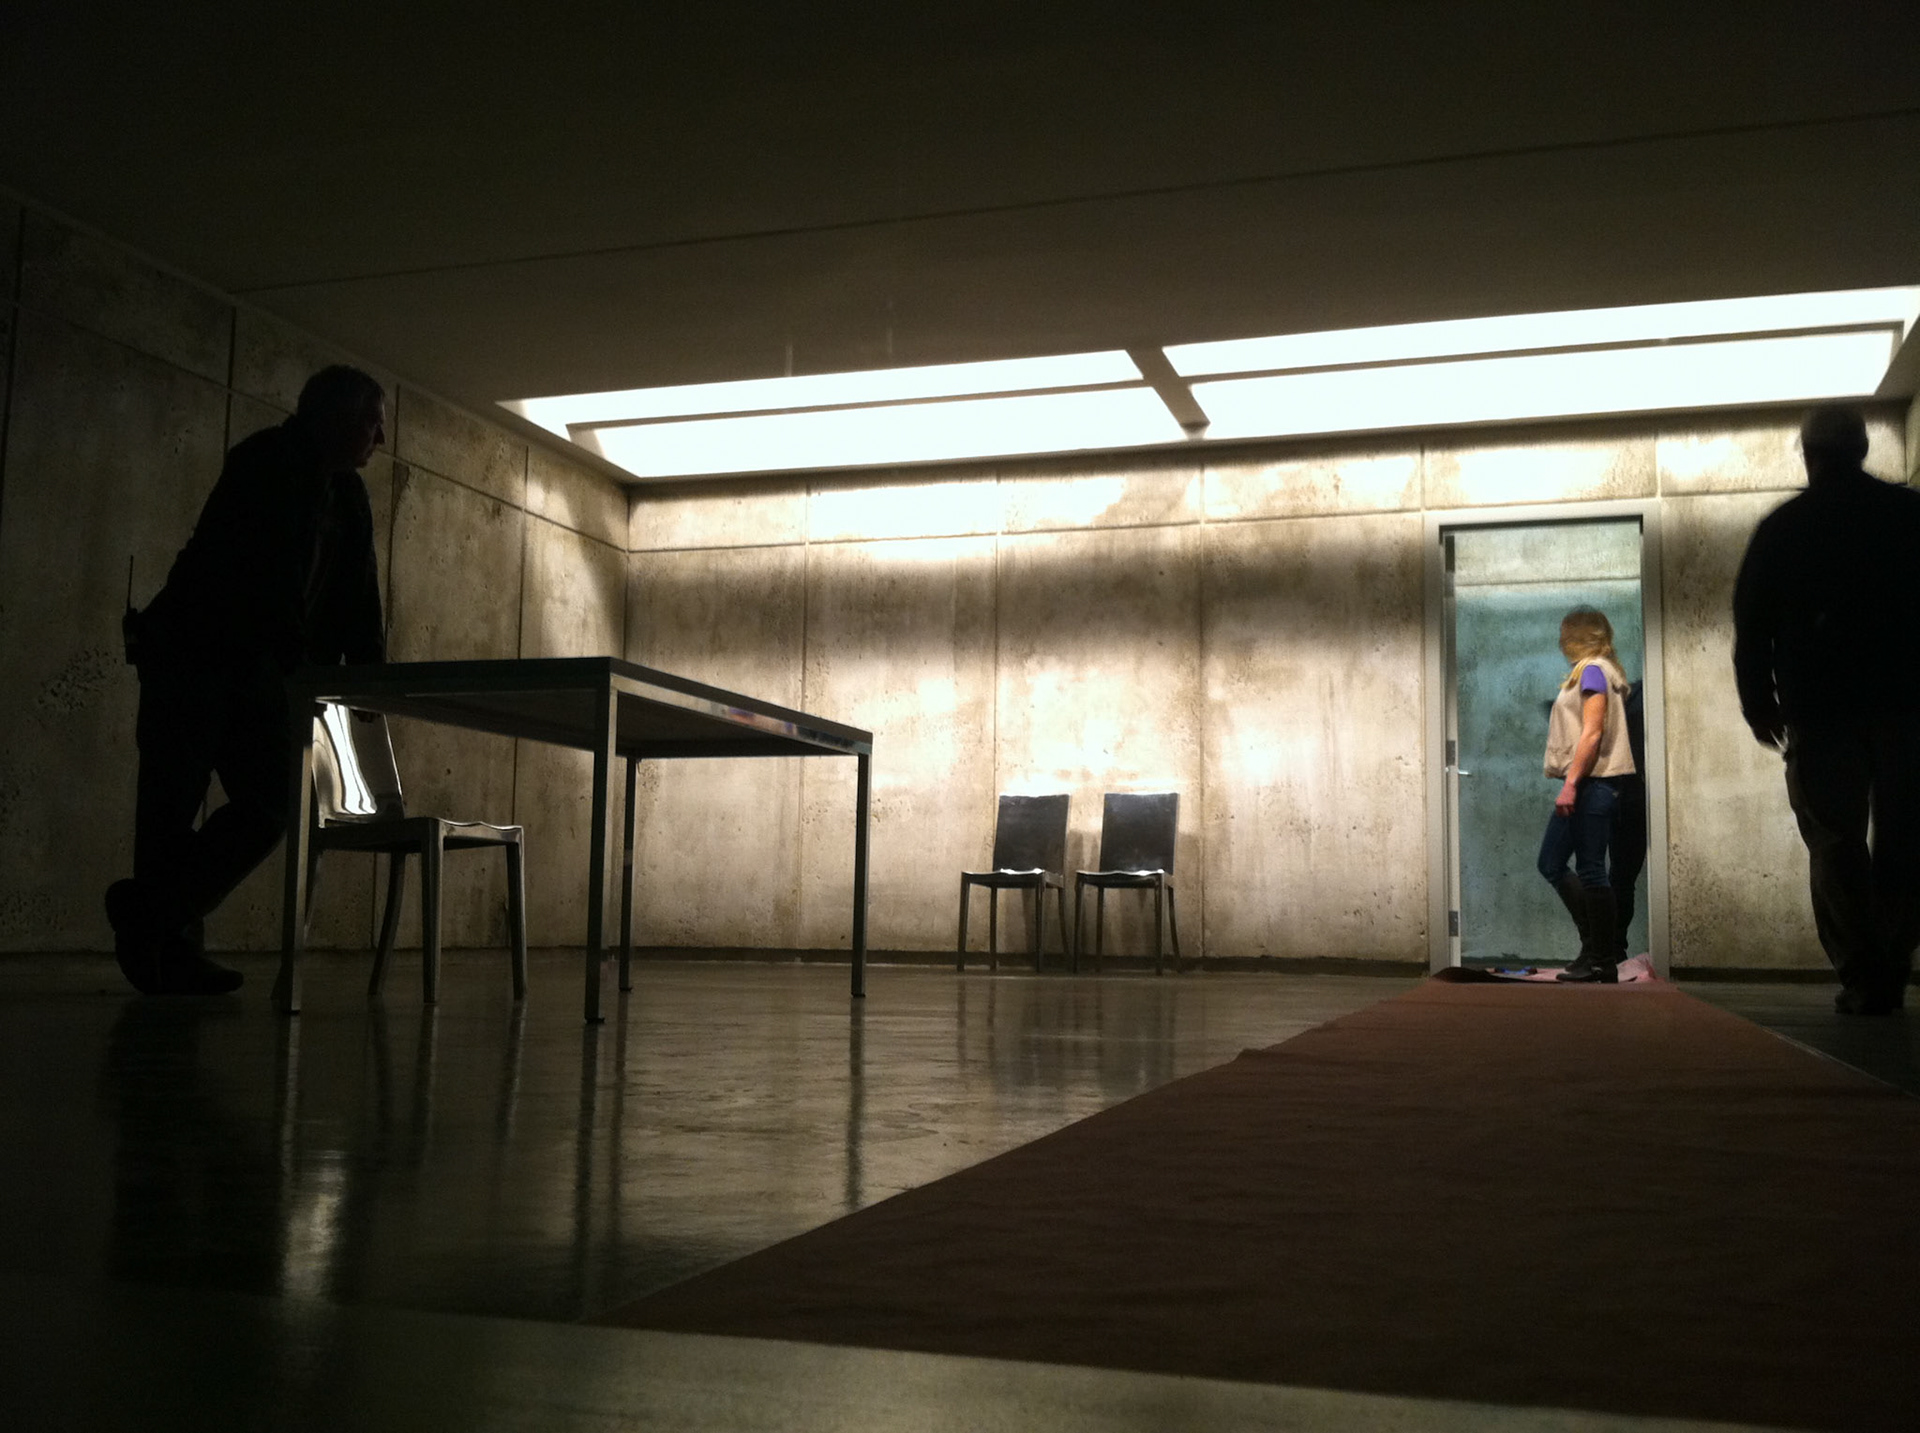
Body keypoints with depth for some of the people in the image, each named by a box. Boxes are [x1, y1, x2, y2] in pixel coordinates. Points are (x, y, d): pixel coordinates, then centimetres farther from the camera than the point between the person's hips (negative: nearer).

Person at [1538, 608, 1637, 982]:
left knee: (1591, 872, -6)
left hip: (1591, 784, -10)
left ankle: (1604, 962, 0)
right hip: (1585, 787, 10)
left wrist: (1570, 783, -21)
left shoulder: (1593, 670, -9)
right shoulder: (1591, 671, 19)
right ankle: (1596, 947, 15)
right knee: (1551, 864, 11)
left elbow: (1592, 733, -17)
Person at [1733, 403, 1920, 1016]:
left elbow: (1751, 625, 0)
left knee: (1835, 844, 1)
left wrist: (1759, 704, 5)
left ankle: (1864, 980, -8)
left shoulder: (1781, 528, 2)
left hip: (1821, 708, -1)